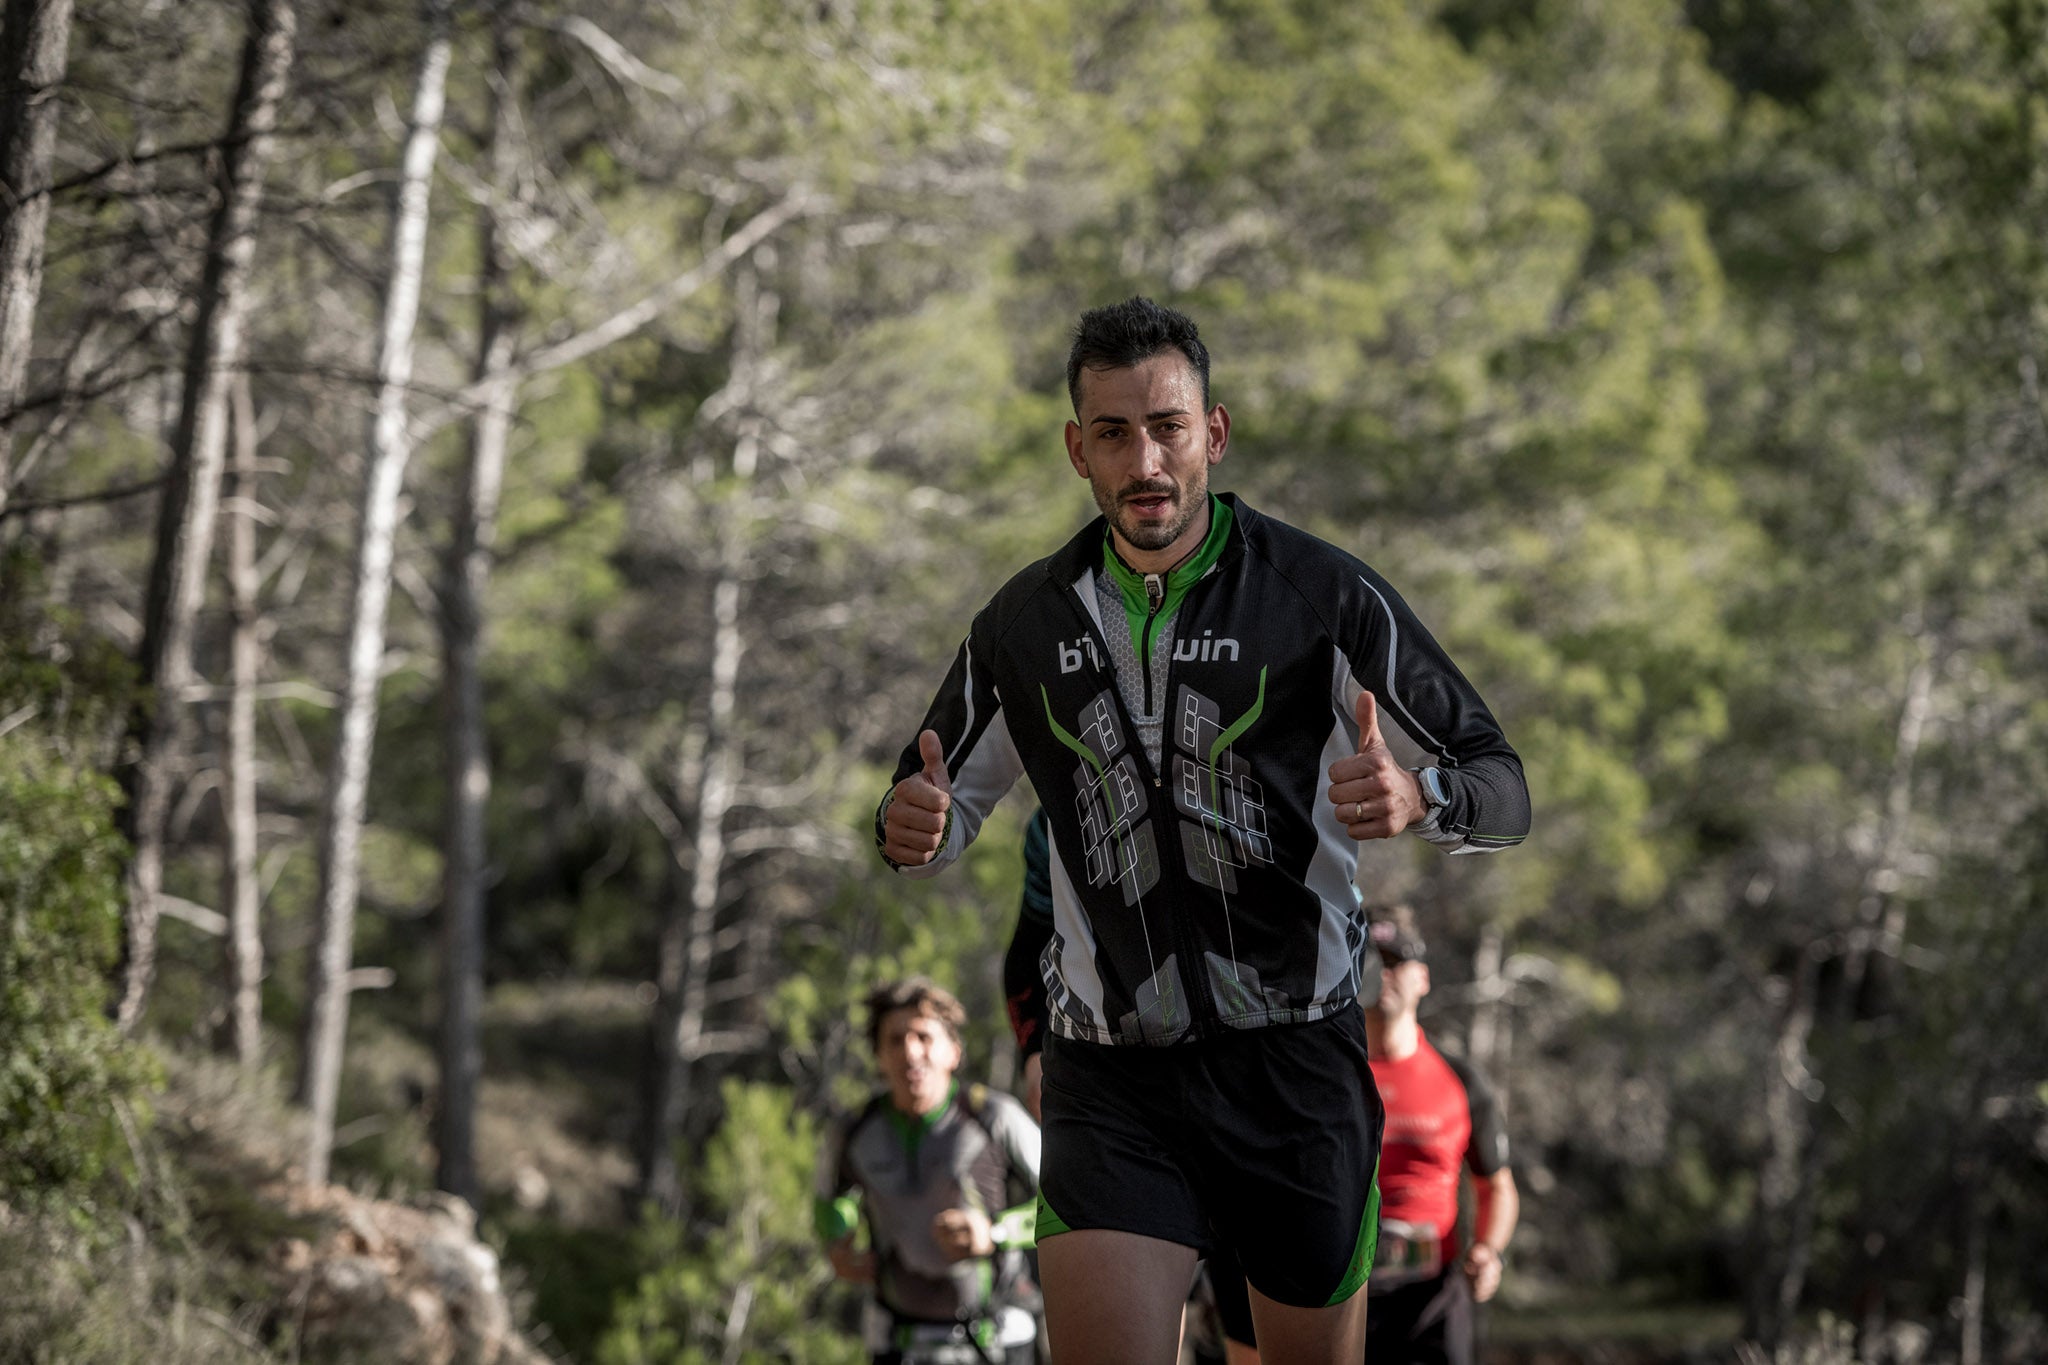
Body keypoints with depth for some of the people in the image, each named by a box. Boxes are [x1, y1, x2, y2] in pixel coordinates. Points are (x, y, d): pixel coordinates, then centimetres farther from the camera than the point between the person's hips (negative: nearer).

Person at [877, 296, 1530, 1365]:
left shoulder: (1323, 595, -4)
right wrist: (910, 827, -7)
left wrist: (1416, 797, -27)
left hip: (1294, 1067, -1)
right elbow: (941, 815, 18)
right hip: (1108, 1077, 1)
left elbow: (1503, 791, -4)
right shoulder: (1025, 623, 6)